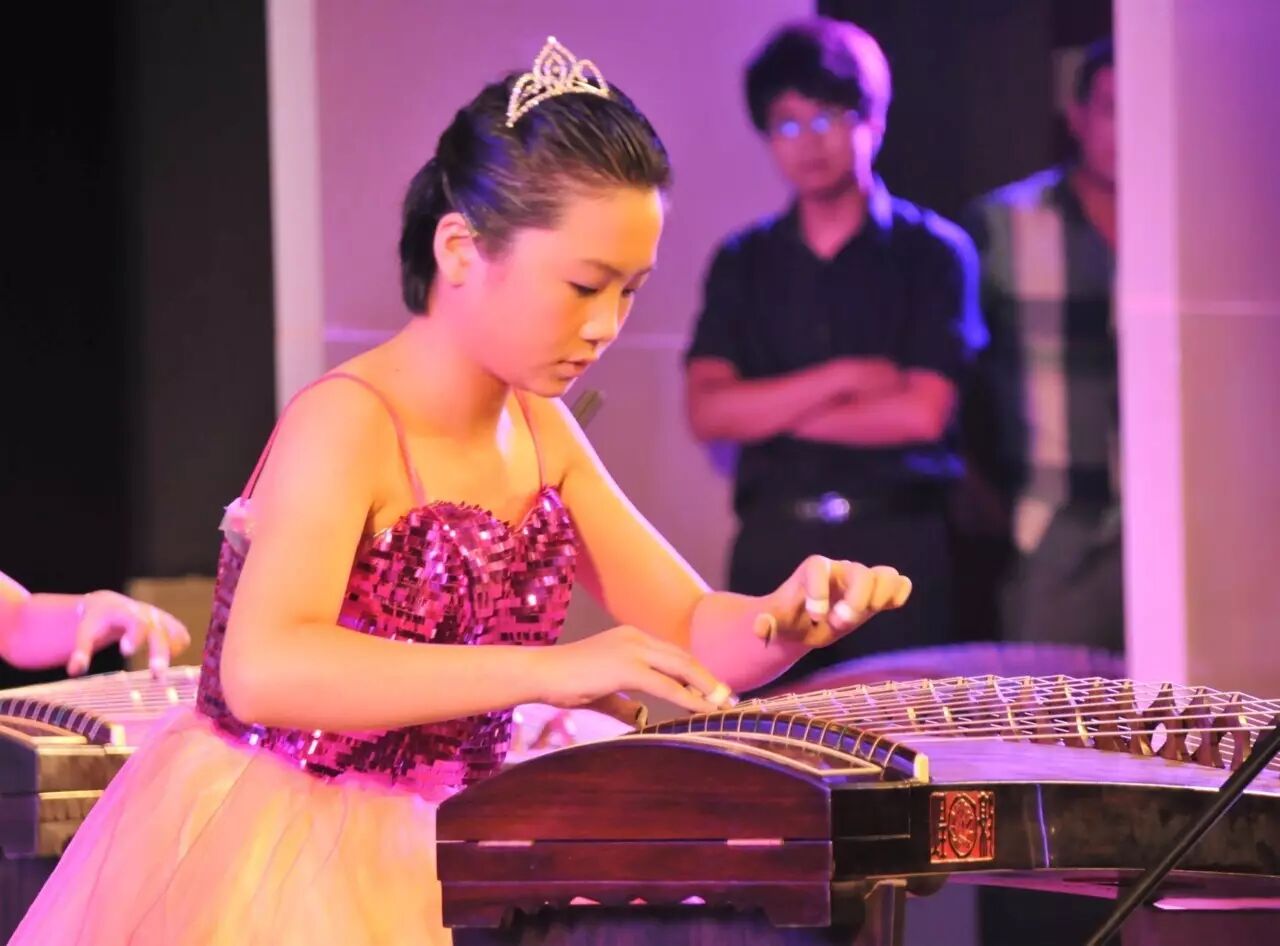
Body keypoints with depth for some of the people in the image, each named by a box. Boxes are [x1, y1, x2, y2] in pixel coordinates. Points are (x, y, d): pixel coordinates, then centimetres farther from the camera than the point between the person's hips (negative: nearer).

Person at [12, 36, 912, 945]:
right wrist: (549, 669, -37)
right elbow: (262, 671, -32)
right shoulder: (347, 423, -16)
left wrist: (789, 618, -13)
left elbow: (692, 634, 10)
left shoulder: (537, 429, 8)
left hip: (440, 854, 6)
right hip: (273, 867, -6)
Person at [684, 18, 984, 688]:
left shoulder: (931, 251, 3)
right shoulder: (744, 263, 12)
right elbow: (707, 412, 0)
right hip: (773, 543, 3)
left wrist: (773, 411, -2)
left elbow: (923, 411, -7)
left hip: (896, 539, -2)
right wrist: (843, 379, -9)